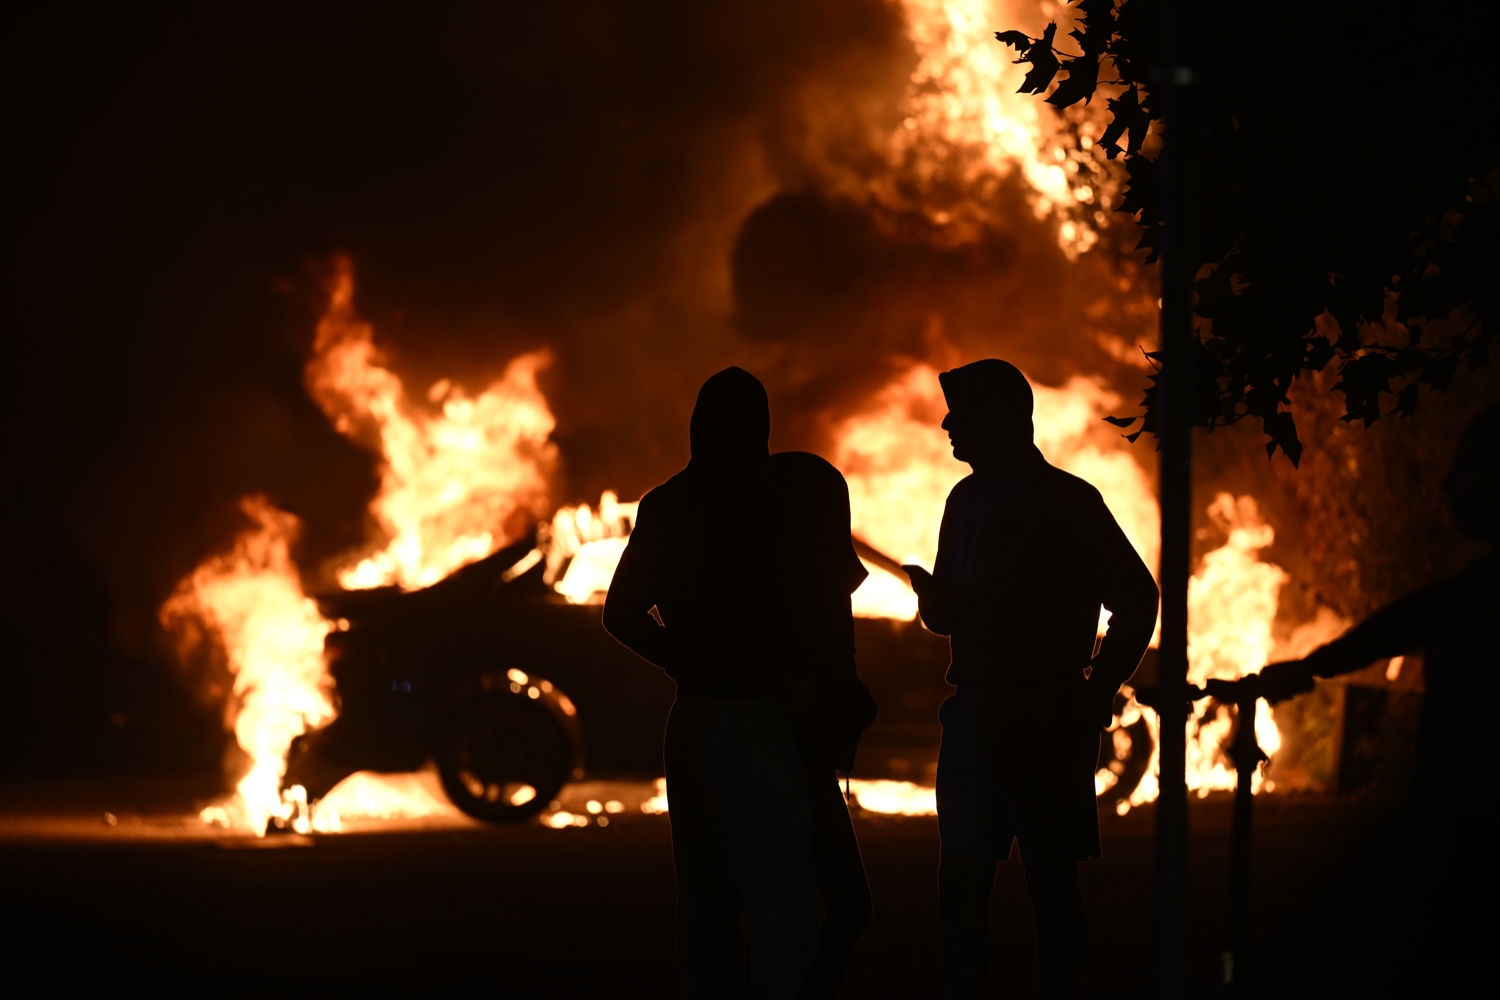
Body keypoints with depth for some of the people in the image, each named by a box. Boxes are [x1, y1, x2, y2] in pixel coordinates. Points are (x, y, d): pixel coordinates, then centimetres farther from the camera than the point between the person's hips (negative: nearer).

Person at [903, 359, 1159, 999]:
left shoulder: (1069, 502, -5)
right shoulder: (967, 500, 14)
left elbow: (1137, 600, -5)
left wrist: (1095, 694, -7)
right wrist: (935, 597, -4)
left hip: (1049, 724, -6)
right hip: (975, 717, 6)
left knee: (1051, 881, -3)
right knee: (961, 880, 4)